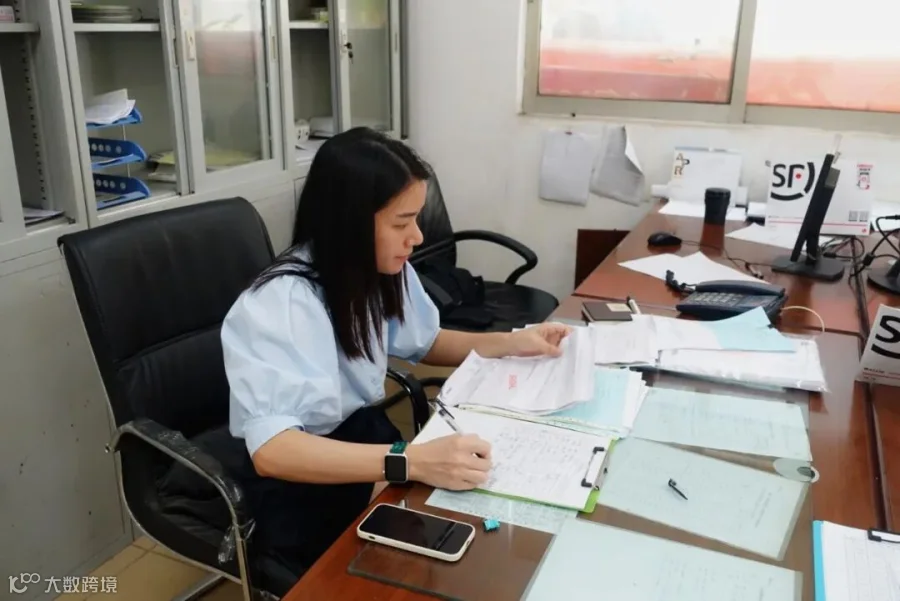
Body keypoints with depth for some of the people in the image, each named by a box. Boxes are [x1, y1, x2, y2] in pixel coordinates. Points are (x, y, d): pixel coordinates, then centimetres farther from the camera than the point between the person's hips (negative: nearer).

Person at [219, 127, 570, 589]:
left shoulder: (383, 270, -5)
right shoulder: (281, 302, -28)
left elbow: (426, 343, 13)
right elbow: (271, 450, -39)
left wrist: (511, 343, -1)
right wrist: (414, 461, -47)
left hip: (364, 437, 7)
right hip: (301, 487, -6)